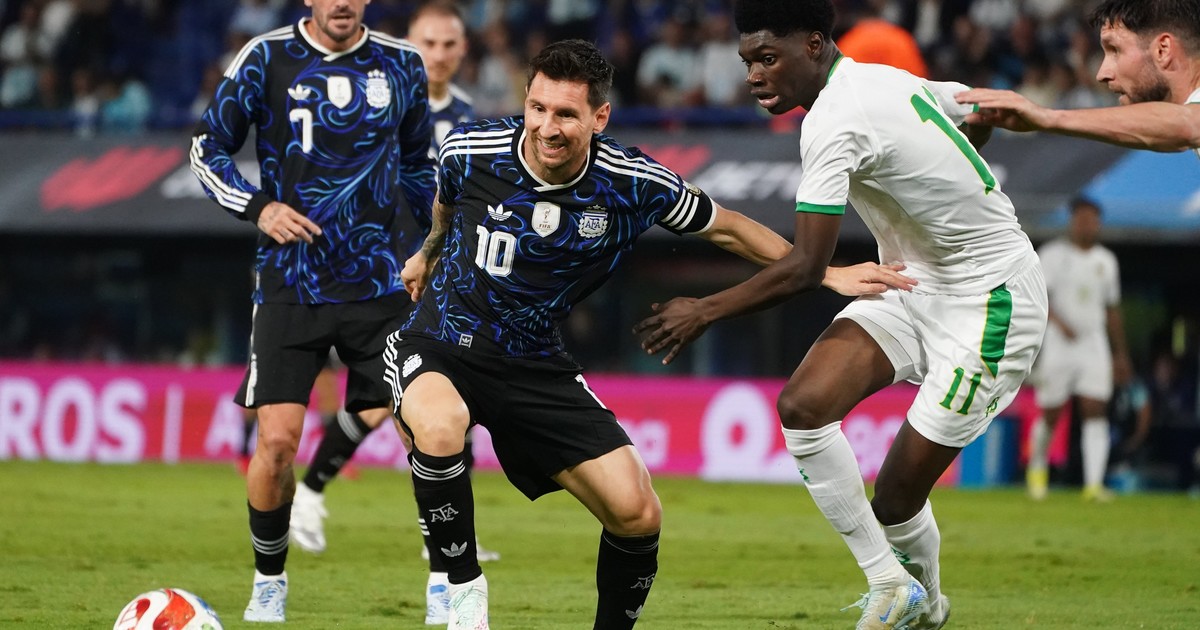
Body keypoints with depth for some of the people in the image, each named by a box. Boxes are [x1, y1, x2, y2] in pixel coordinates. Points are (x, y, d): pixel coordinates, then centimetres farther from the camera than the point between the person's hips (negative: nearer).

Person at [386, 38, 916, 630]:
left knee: (637, 515, -6)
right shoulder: (471, 149, -16)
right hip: (438, 339, -2)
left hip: (534, 364, 2)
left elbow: (724, 226, 4)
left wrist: (825, 274, 4)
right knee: (440, 427, -38)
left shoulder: (633, 184, -14)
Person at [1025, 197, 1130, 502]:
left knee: (1096, 413, -10)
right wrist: (1059, 322, -30)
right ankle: (1038, 467, 30)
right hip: (1056, 345, -3)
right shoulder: (1052, 254, -2)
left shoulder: (1105, 260, 13)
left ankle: (1094, 483, -16)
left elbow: (1112, 310, 20)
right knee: (1050, 415, 3)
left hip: (1094, 345, 3)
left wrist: (1120, 355, 20)